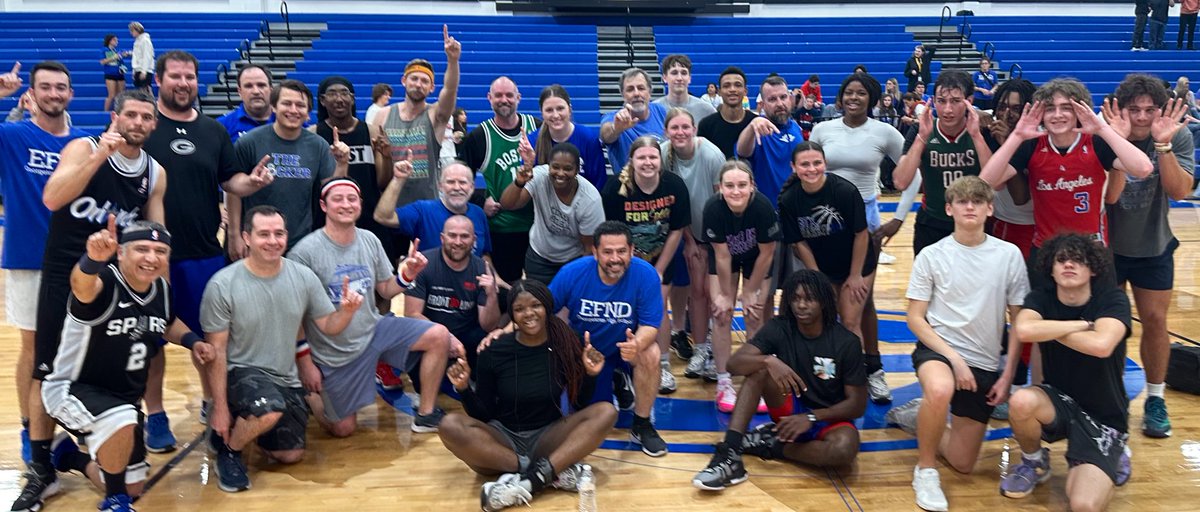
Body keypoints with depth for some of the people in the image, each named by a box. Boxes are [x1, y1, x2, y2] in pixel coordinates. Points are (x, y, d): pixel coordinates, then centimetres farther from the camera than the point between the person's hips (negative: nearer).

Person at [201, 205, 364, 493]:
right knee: (270, 409, -37)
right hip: (241, 372, -5)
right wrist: (220, 407, -12)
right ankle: (227, 444, -4)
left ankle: (249, 427, 41)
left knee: (291, 455, 12)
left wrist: (346, 311, -24)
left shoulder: (303, 277, -6)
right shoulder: (222, 285, -17)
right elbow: (217, 350, -13)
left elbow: (328, 327, 0)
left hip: (285, 379, 5)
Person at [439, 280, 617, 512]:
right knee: (451, 425, -29)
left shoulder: (564, 346, -5)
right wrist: (465, 389, -18)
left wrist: (590, 375, -14)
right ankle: (556, 472, -30)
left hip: (547, 438, 1)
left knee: (606, 412, -22)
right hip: (503, 439, -1)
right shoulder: (494, 352, -8)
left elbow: (580, 407, 3)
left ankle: (530, 480, -34)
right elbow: (482, 415, 0)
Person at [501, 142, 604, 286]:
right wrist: (519, 182, -47)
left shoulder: (591, 199, -26)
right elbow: (506, 205, -30)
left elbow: (590, 246, -15)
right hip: (538, 257, 2)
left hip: (575, 260, -1)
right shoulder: (539, 176, -23)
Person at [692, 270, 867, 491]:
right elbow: (734, 363, -21)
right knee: (761, 366, -26)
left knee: (844, 449, -38)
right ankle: (730, 453, -34)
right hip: (791, 410, 2)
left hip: (828, 417, -2)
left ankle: (772, 445, -14)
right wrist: (769, 360, -40)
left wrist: (812, 417, -24)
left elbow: (858, 405, -12)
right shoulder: (779, 328, -9)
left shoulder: (846, 342, -15)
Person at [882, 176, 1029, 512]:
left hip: (985, 363, 3)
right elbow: (915, 318, -6)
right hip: (937, 348, -3)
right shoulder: (931, 255, -6)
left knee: (963, 464, 6)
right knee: (940, 390, -41)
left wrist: (1008, 374, -2)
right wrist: (954, 358, -17)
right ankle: (925, 469, -14)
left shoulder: (1009, 255, -3)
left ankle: (919, 418, 36)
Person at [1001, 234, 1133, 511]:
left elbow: (1101, 345, -32)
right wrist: (1083, 324, -22)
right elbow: (1024, 330, -31)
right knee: (1021, 401, -34)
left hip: (1104, 418, -3)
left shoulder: (1113, 299, -12)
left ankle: (1113, 457, 11)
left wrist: (1049, 330, -19)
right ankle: (1034, 462, -1)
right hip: (1058, 401, 3)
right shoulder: (1041, 298, -7)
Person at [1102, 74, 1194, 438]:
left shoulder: (1177, 136, -12)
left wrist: (1163, 144, -34)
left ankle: (1155, 399, 20)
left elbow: (1179, 191, -23)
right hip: (1107, 246, -1)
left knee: (1155, 321, 5)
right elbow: (1109, 195, -28)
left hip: (1153, 247, 2)